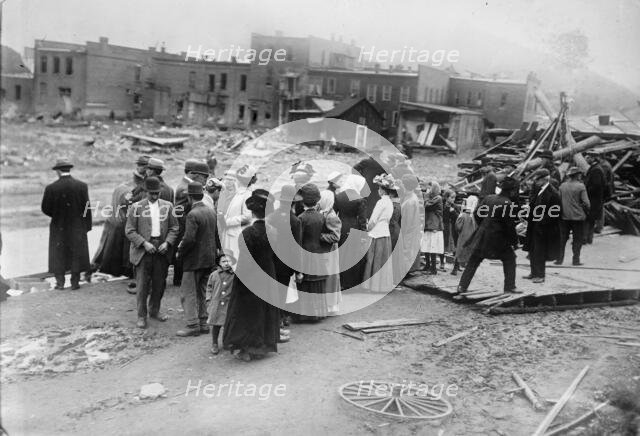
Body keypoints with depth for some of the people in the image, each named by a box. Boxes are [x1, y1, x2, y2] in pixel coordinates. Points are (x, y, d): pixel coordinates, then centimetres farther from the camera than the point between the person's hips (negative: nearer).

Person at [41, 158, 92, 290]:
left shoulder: (51, 188, -10)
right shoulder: (82, 186, -9)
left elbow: (45, 209, -4)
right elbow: (87, 208, -6)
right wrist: (87, 225, 3)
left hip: (58, 226, 0)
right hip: (78, 227, 0)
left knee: (58, 254, 13)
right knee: (77, 254, 10)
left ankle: (60, 282, 15)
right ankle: (75, 282, 14)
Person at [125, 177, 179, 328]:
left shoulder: (167, 206, 6)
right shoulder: (137, 207, -1)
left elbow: (174, 228, 8)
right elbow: (129, 230, -3)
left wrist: (167, 243, -8)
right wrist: (144, 243, -14)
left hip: (162, 249, 3)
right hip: (143, 250, -3)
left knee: (160, 283, 10)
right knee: (143, 284, -2)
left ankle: (154, 310, 28)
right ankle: (141, 315, 9)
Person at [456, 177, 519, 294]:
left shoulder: (488, 198, 4)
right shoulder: (507, 204, -14)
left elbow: (476, 214, 9)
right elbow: (510, 225, -12)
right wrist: (515, 241, -1)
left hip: (482, 236, 6)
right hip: (498, 238, -6)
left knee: (473, 262, 12)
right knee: (509, 260, 12)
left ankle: (462, 286, 11)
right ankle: (509, 287, 10)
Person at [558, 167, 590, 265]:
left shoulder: (562, 186, 1)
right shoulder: (580, 186, -10)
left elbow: (558, 200, 6)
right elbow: (586, 203, -12)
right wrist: (586, 211, 6)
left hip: (564, 216, 4)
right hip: (577, 216, -3)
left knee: (562, 238, 11)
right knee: (577, 239, 7)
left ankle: (559, 259, 11)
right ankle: (576, 260, 8)